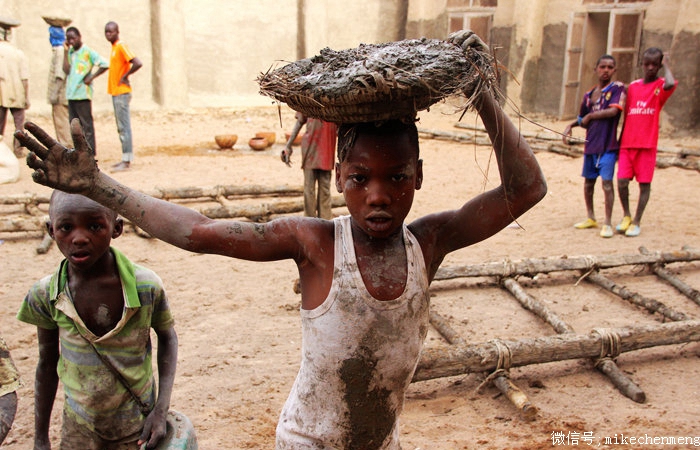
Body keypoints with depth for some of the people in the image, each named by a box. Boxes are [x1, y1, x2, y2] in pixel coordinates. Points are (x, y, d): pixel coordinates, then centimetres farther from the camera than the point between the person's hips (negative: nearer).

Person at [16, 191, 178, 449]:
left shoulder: (146, 287, -20)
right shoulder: (45, 295, -14)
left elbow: (167, 337, -2)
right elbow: (47, 364, 0)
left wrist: (162, 409, -9)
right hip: (80, 427, 1)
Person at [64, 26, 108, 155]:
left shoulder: (88, 52, -4)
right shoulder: (70, 52, 14)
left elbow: (105, 65, -12)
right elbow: (66, 70, 2)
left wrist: (91, 77, -11)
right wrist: (66, 51, 2)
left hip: (83, 93, -7)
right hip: (71, 94, 7)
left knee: (87, 125, -4)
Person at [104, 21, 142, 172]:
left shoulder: (121, 47, -12)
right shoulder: (114, 47, 17)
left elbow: (138, 63, -24)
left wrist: (125, 76, -15)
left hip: (122, 92, -10)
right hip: (115, 92, 10)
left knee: (124, 127, -9)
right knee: (121, 127, 11)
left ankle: (127, 161, -8)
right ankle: (125, 159, 16)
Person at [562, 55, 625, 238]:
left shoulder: (618, 88, -4)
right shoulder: (589, 94, 12)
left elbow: (613, 111, -20)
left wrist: (590, 116, -9)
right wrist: (570, 125, 3)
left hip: (608, 145, -6)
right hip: (590, 145, 6)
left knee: (607, 182, -10)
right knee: (588, 182, 12)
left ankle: (608, 223, -3)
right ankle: (591, 218, 28)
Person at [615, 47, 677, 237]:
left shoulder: (661, 85, 0)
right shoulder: (633, 86, 11)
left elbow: (670, 84, -27)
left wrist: (665, 64, -9)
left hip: (647, 145, -3)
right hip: (627, 143, 3)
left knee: (644, 184, 3)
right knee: (622, 181, -2)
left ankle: (636, 222, 14)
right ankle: (626, 216, 20)